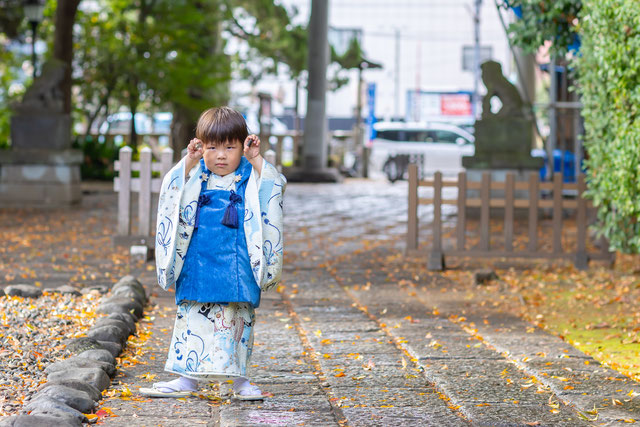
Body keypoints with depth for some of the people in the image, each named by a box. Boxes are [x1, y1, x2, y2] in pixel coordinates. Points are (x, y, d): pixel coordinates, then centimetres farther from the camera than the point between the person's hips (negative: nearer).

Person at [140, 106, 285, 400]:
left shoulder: (250, 176, 4)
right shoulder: (195, 175, 5)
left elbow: (275, 187, -8)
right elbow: (171, 189, -7)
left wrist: (256, 160, -15)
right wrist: (189, 163, -16)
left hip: (237, 264, -1)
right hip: (198, 263, 1)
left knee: (238, 319, 5)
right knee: (194, 318, 6)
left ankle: (238, 378, 15)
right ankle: (188, 378, 13)